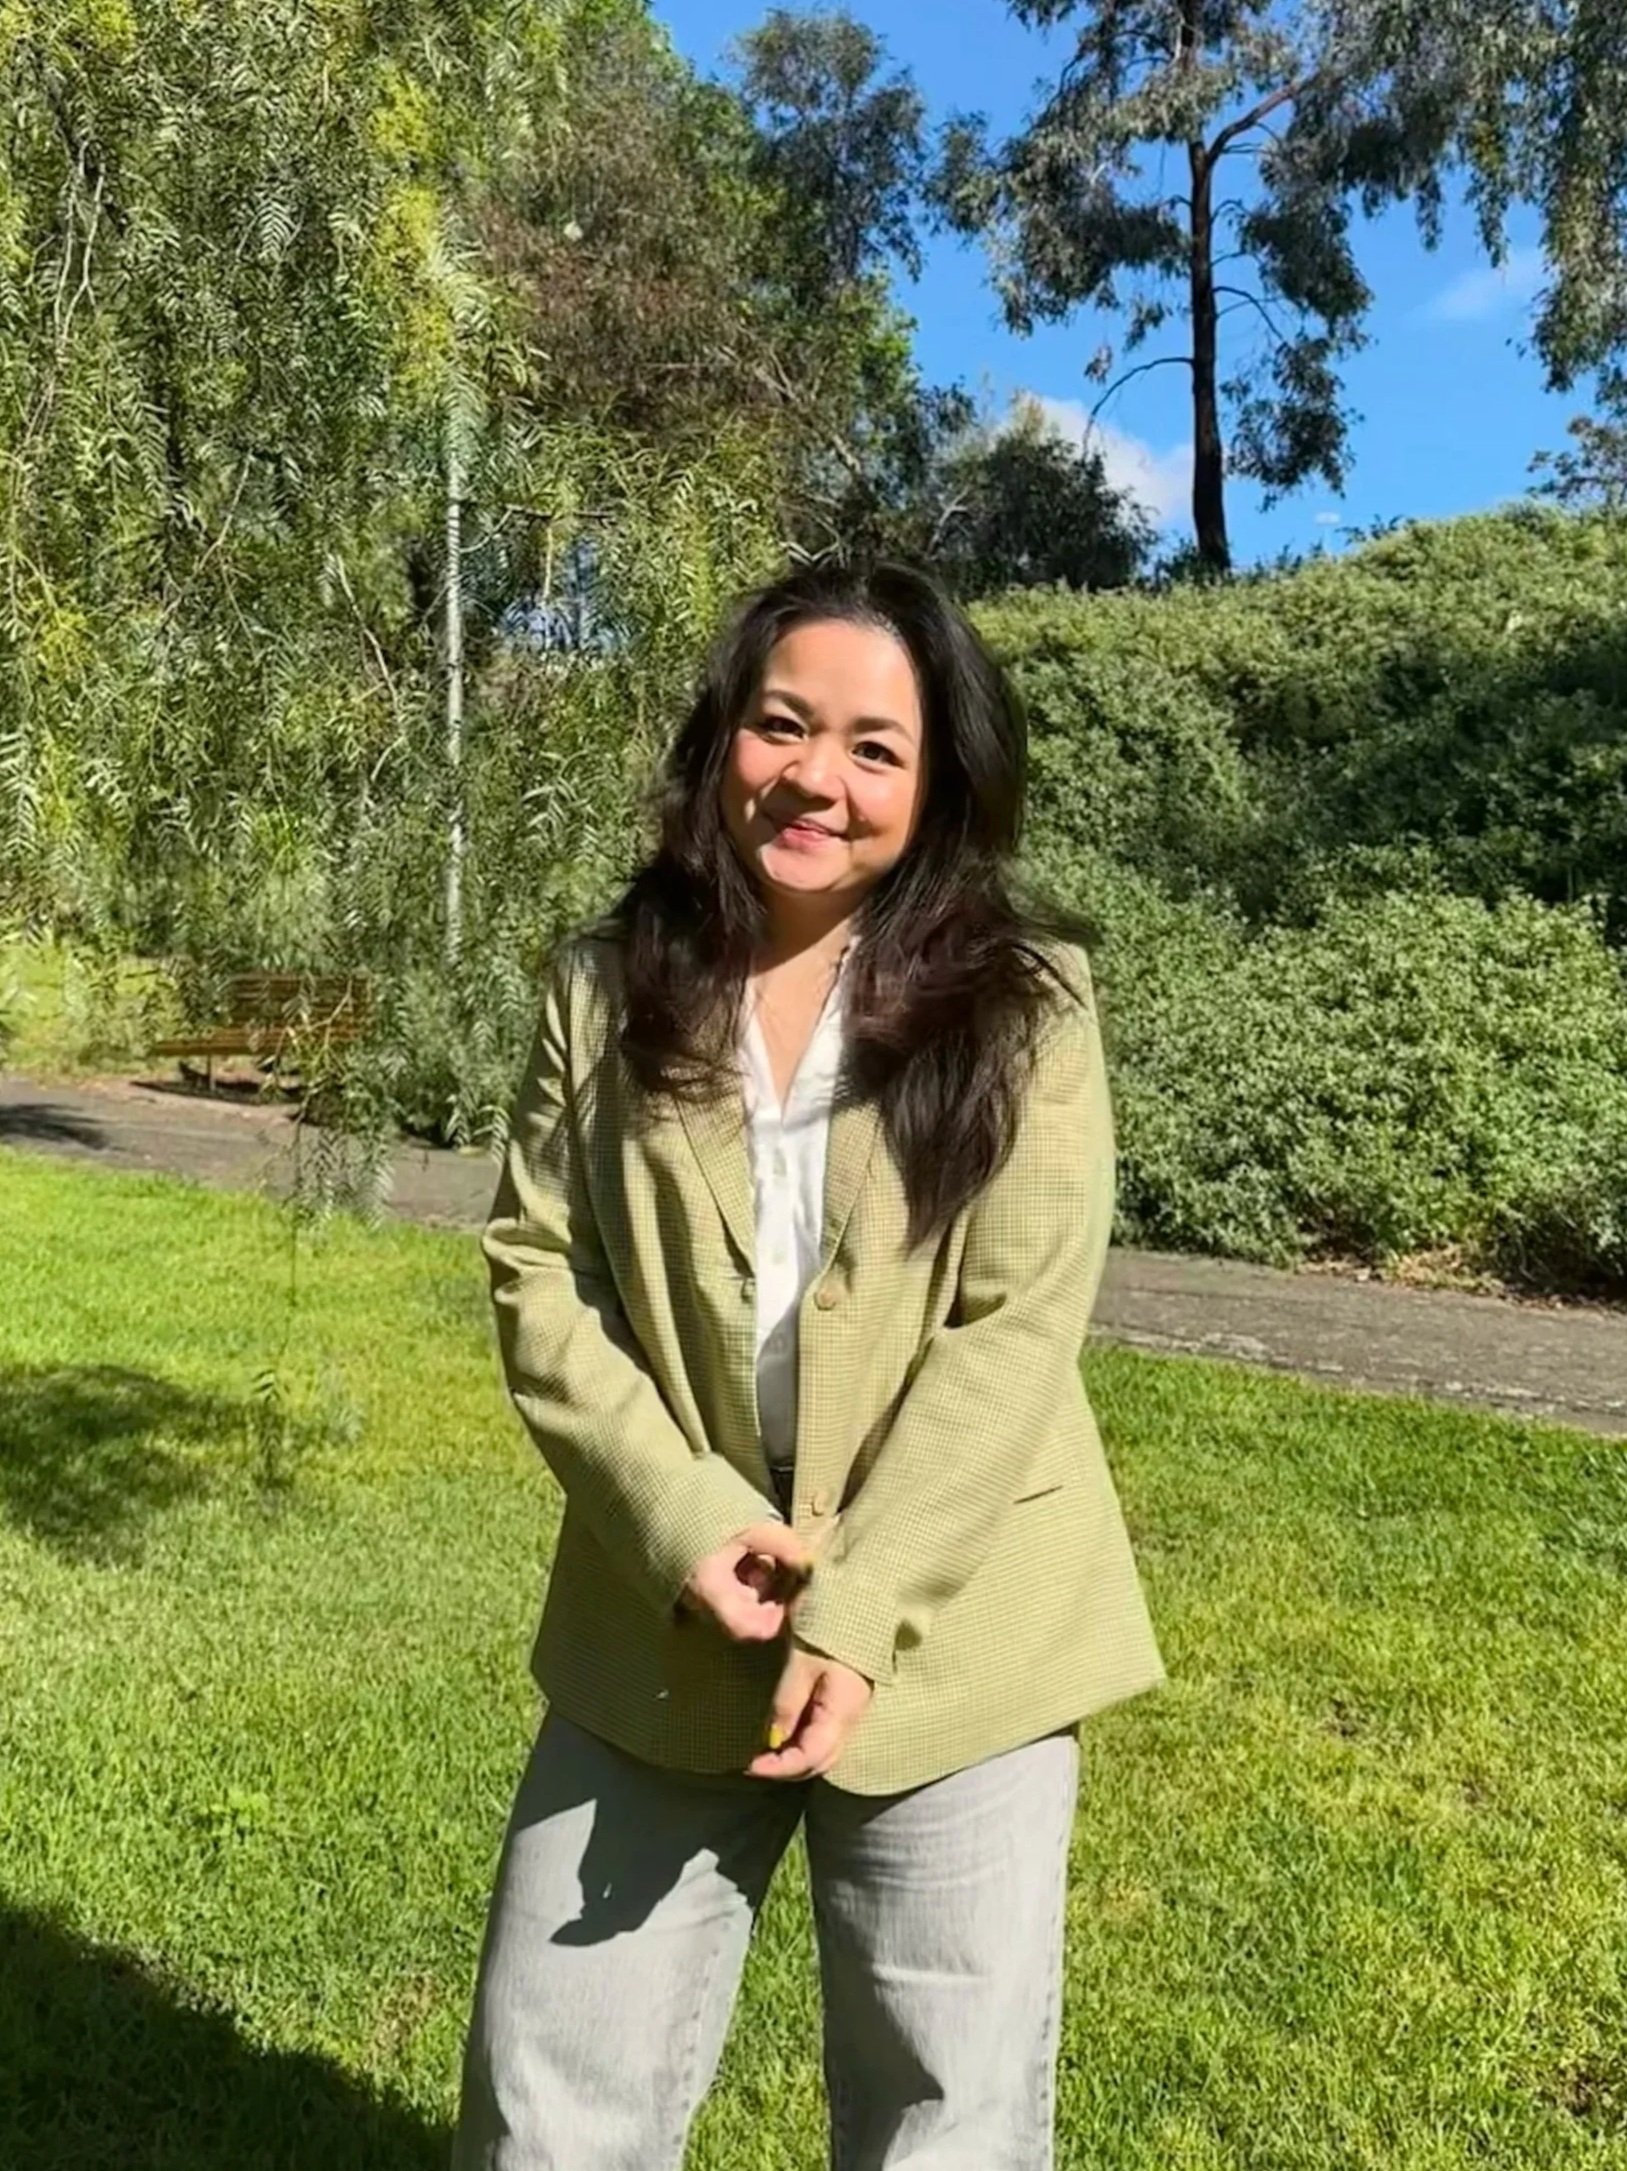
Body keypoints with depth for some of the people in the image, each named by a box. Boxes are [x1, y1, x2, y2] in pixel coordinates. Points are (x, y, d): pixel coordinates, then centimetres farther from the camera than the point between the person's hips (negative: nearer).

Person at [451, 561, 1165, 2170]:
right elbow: (538, 1272, -2)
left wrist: (858, 1605, -17)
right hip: (663, 1631, 2)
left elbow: (1015, 1330, -11)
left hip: (946, 1640, -2)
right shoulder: (608, 988, 1)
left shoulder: (1022, 999, -7)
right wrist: (687, 1521, -14)